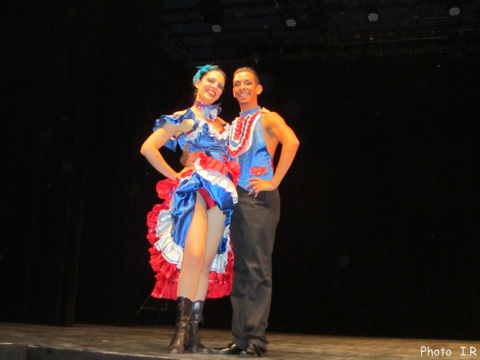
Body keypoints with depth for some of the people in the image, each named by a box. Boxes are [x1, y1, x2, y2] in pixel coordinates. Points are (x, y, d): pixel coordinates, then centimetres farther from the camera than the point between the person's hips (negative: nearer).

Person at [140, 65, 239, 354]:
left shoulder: (223, 125, 23)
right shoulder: (183, 119, 6)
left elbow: (232, 159, 32)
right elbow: (148, 148, -2)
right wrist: (175, 176, -3)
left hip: (222, 194, 6)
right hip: (194, 189, -5)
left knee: (209, 262, 0)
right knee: (194, 256, -21)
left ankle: (193, 333, 4)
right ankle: (181, 331, -18)